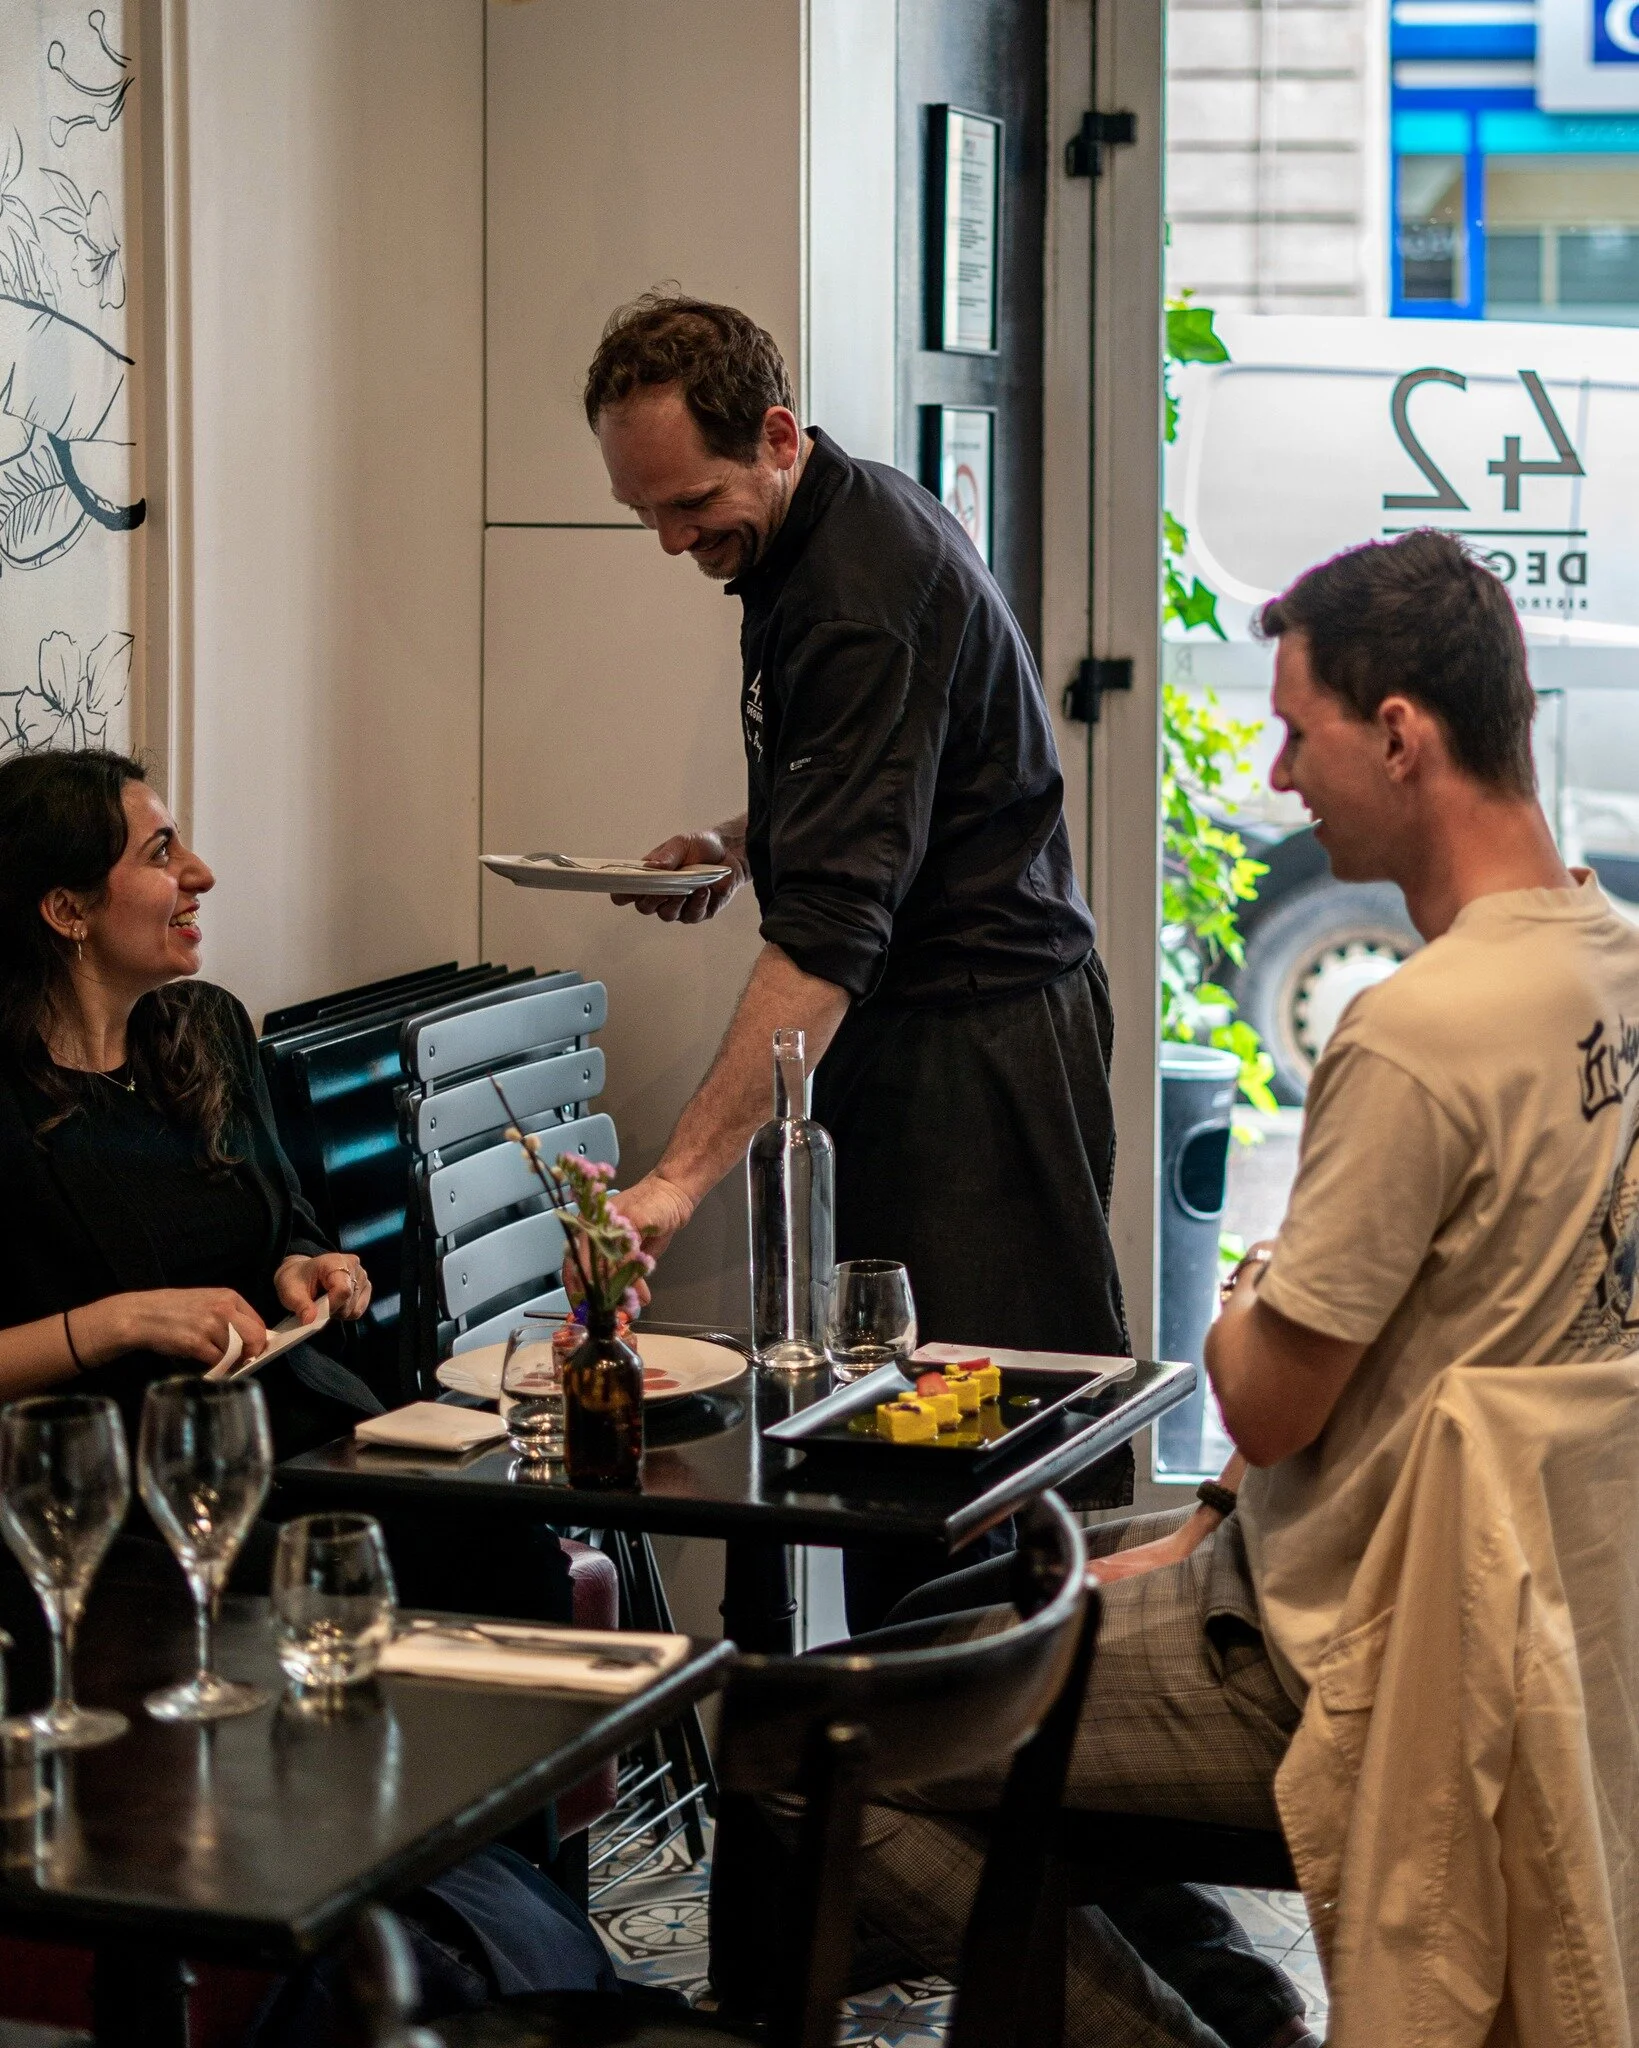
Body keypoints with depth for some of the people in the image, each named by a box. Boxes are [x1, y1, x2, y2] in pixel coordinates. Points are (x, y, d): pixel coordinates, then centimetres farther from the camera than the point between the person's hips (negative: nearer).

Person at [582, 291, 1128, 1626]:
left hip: (976, 1044, -10)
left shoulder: (865, 597, -23)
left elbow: (830, 932, -31)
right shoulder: (823, 533, 9)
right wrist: (746, 842, 9)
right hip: (917, 1028, 10)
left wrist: (682, 1178, -36)